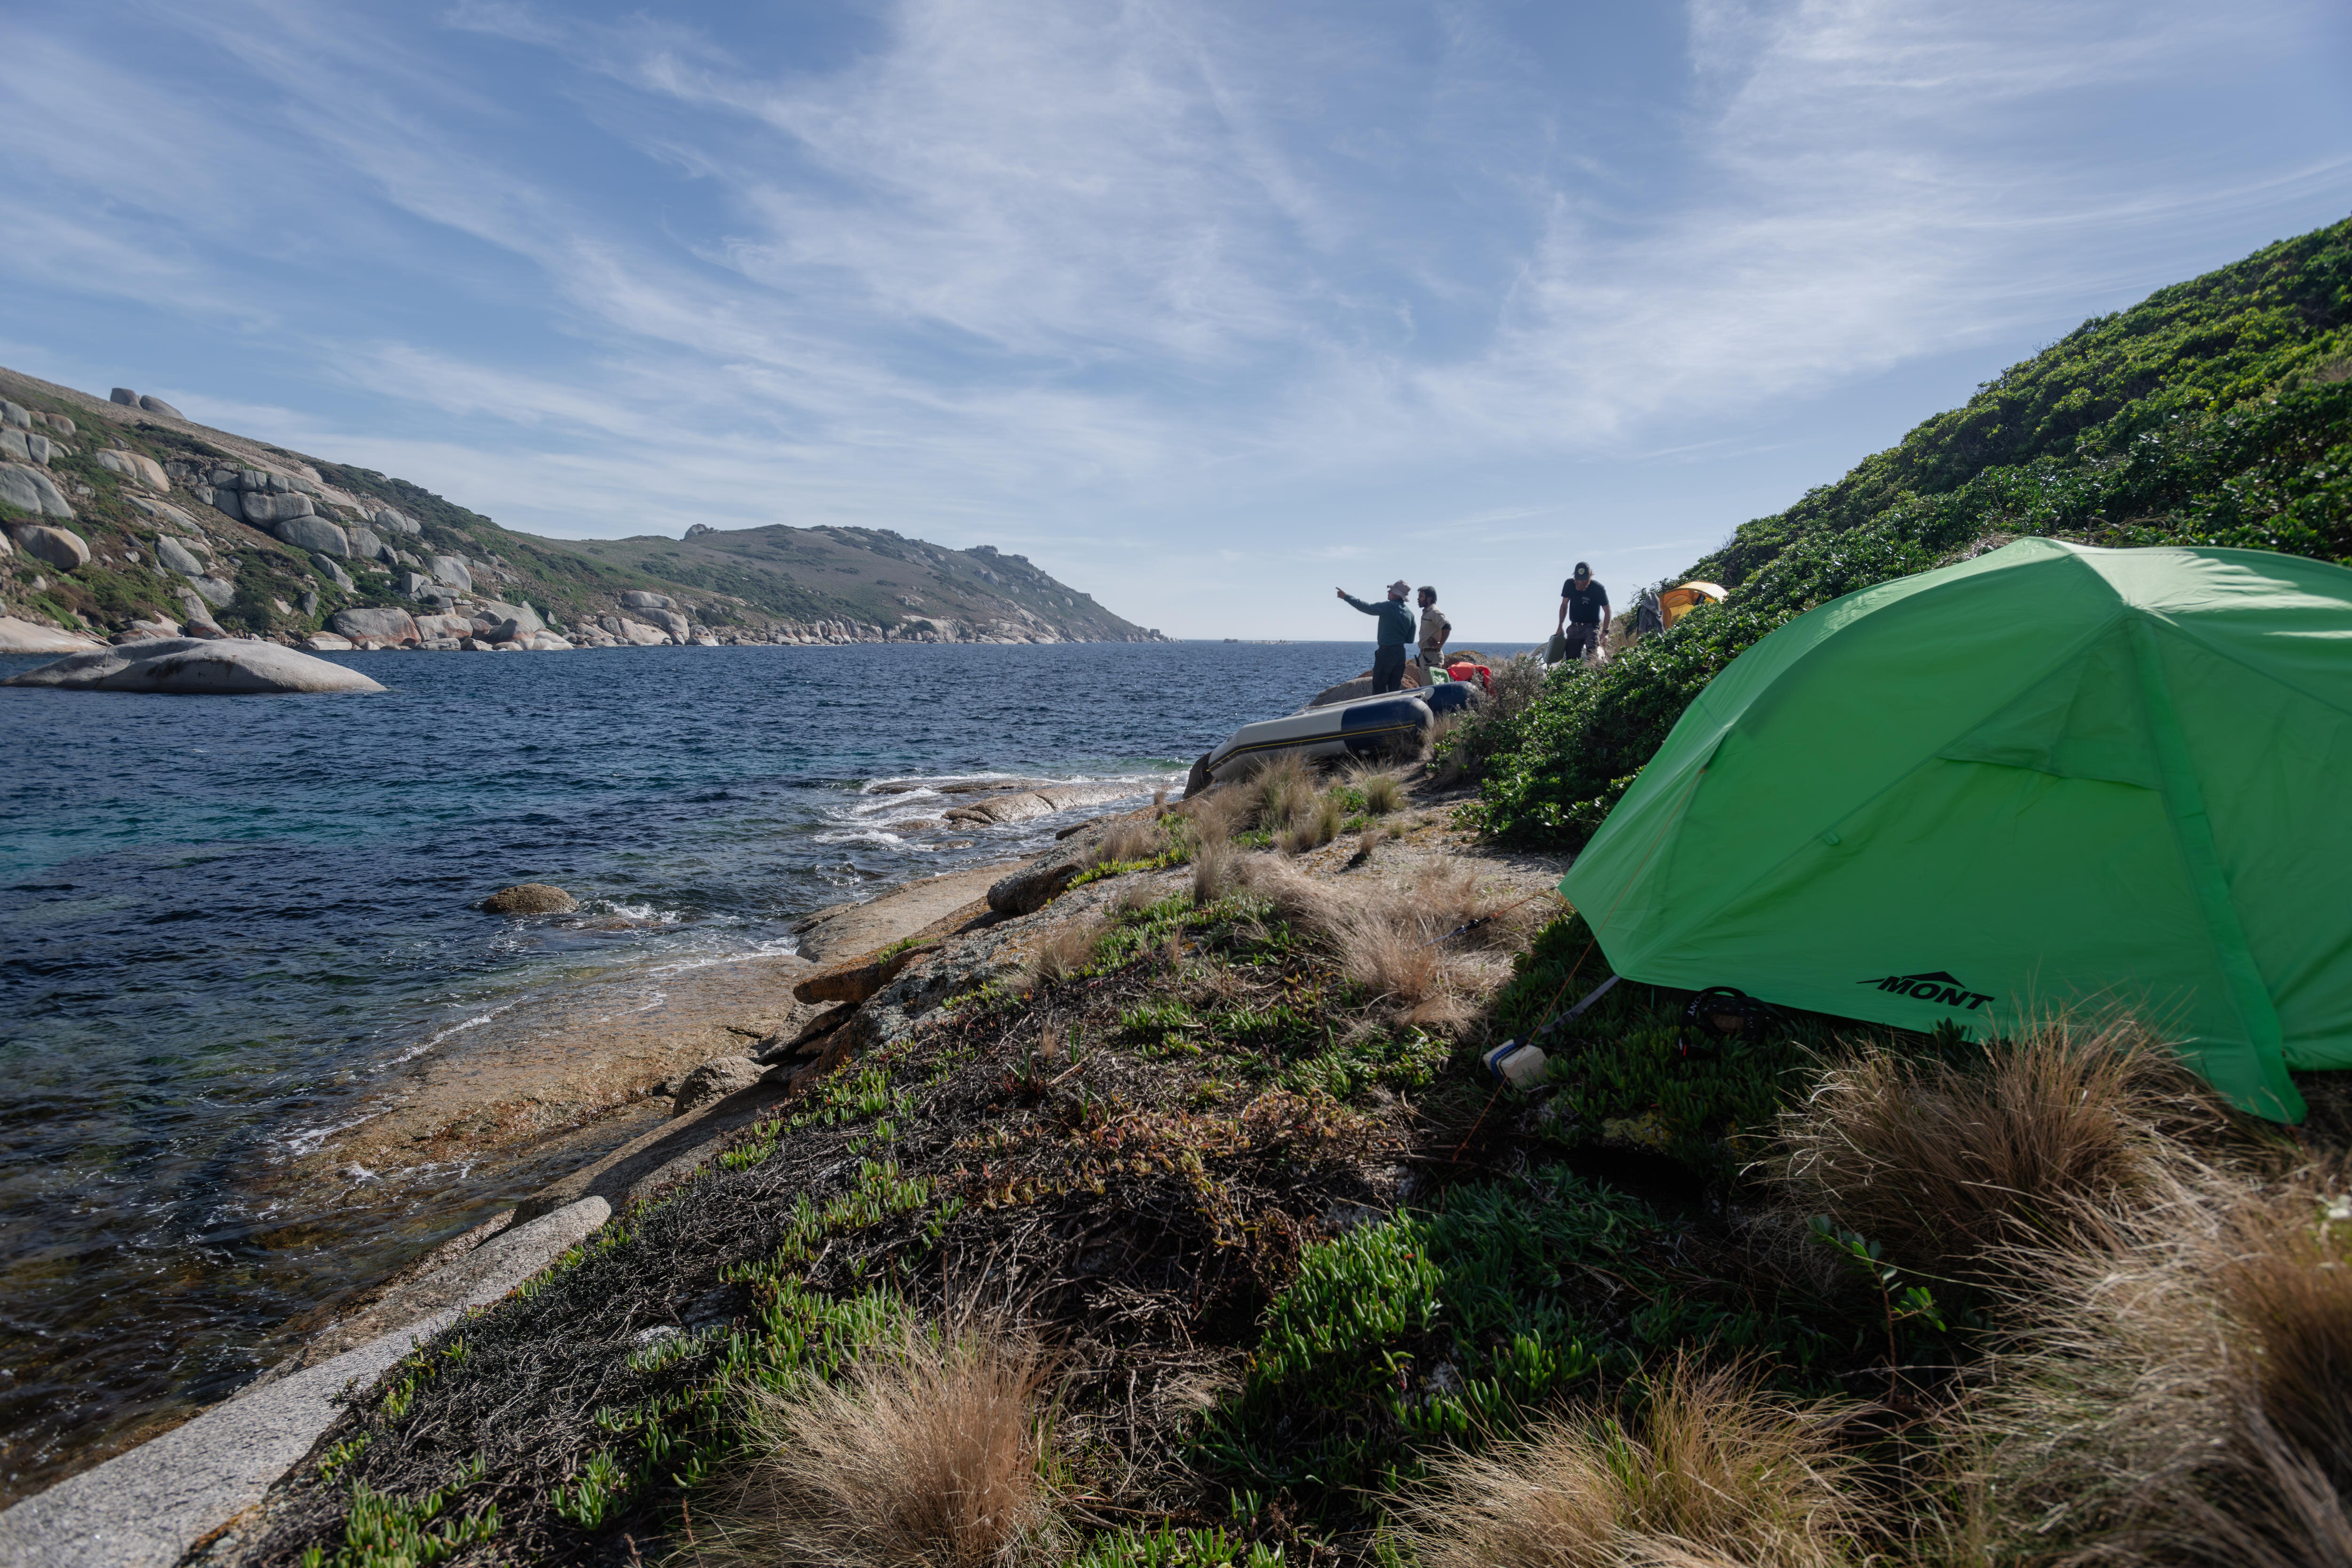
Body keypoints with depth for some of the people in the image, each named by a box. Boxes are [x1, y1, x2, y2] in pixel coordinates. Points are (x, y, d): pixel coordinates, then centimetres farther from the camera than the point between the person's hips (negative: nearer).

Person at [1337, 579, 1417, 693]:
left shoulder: (1389, 607, -14)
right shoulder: (1410, 613, 8)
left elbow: (1367, 608, -14)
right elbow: (1410, 640, 10)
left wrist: (1347, 597, -7)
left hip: (1386, 652, -7)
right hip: (1401, 653, 7)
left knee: (1379, 688, -2)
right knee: (1395, 688, 10)